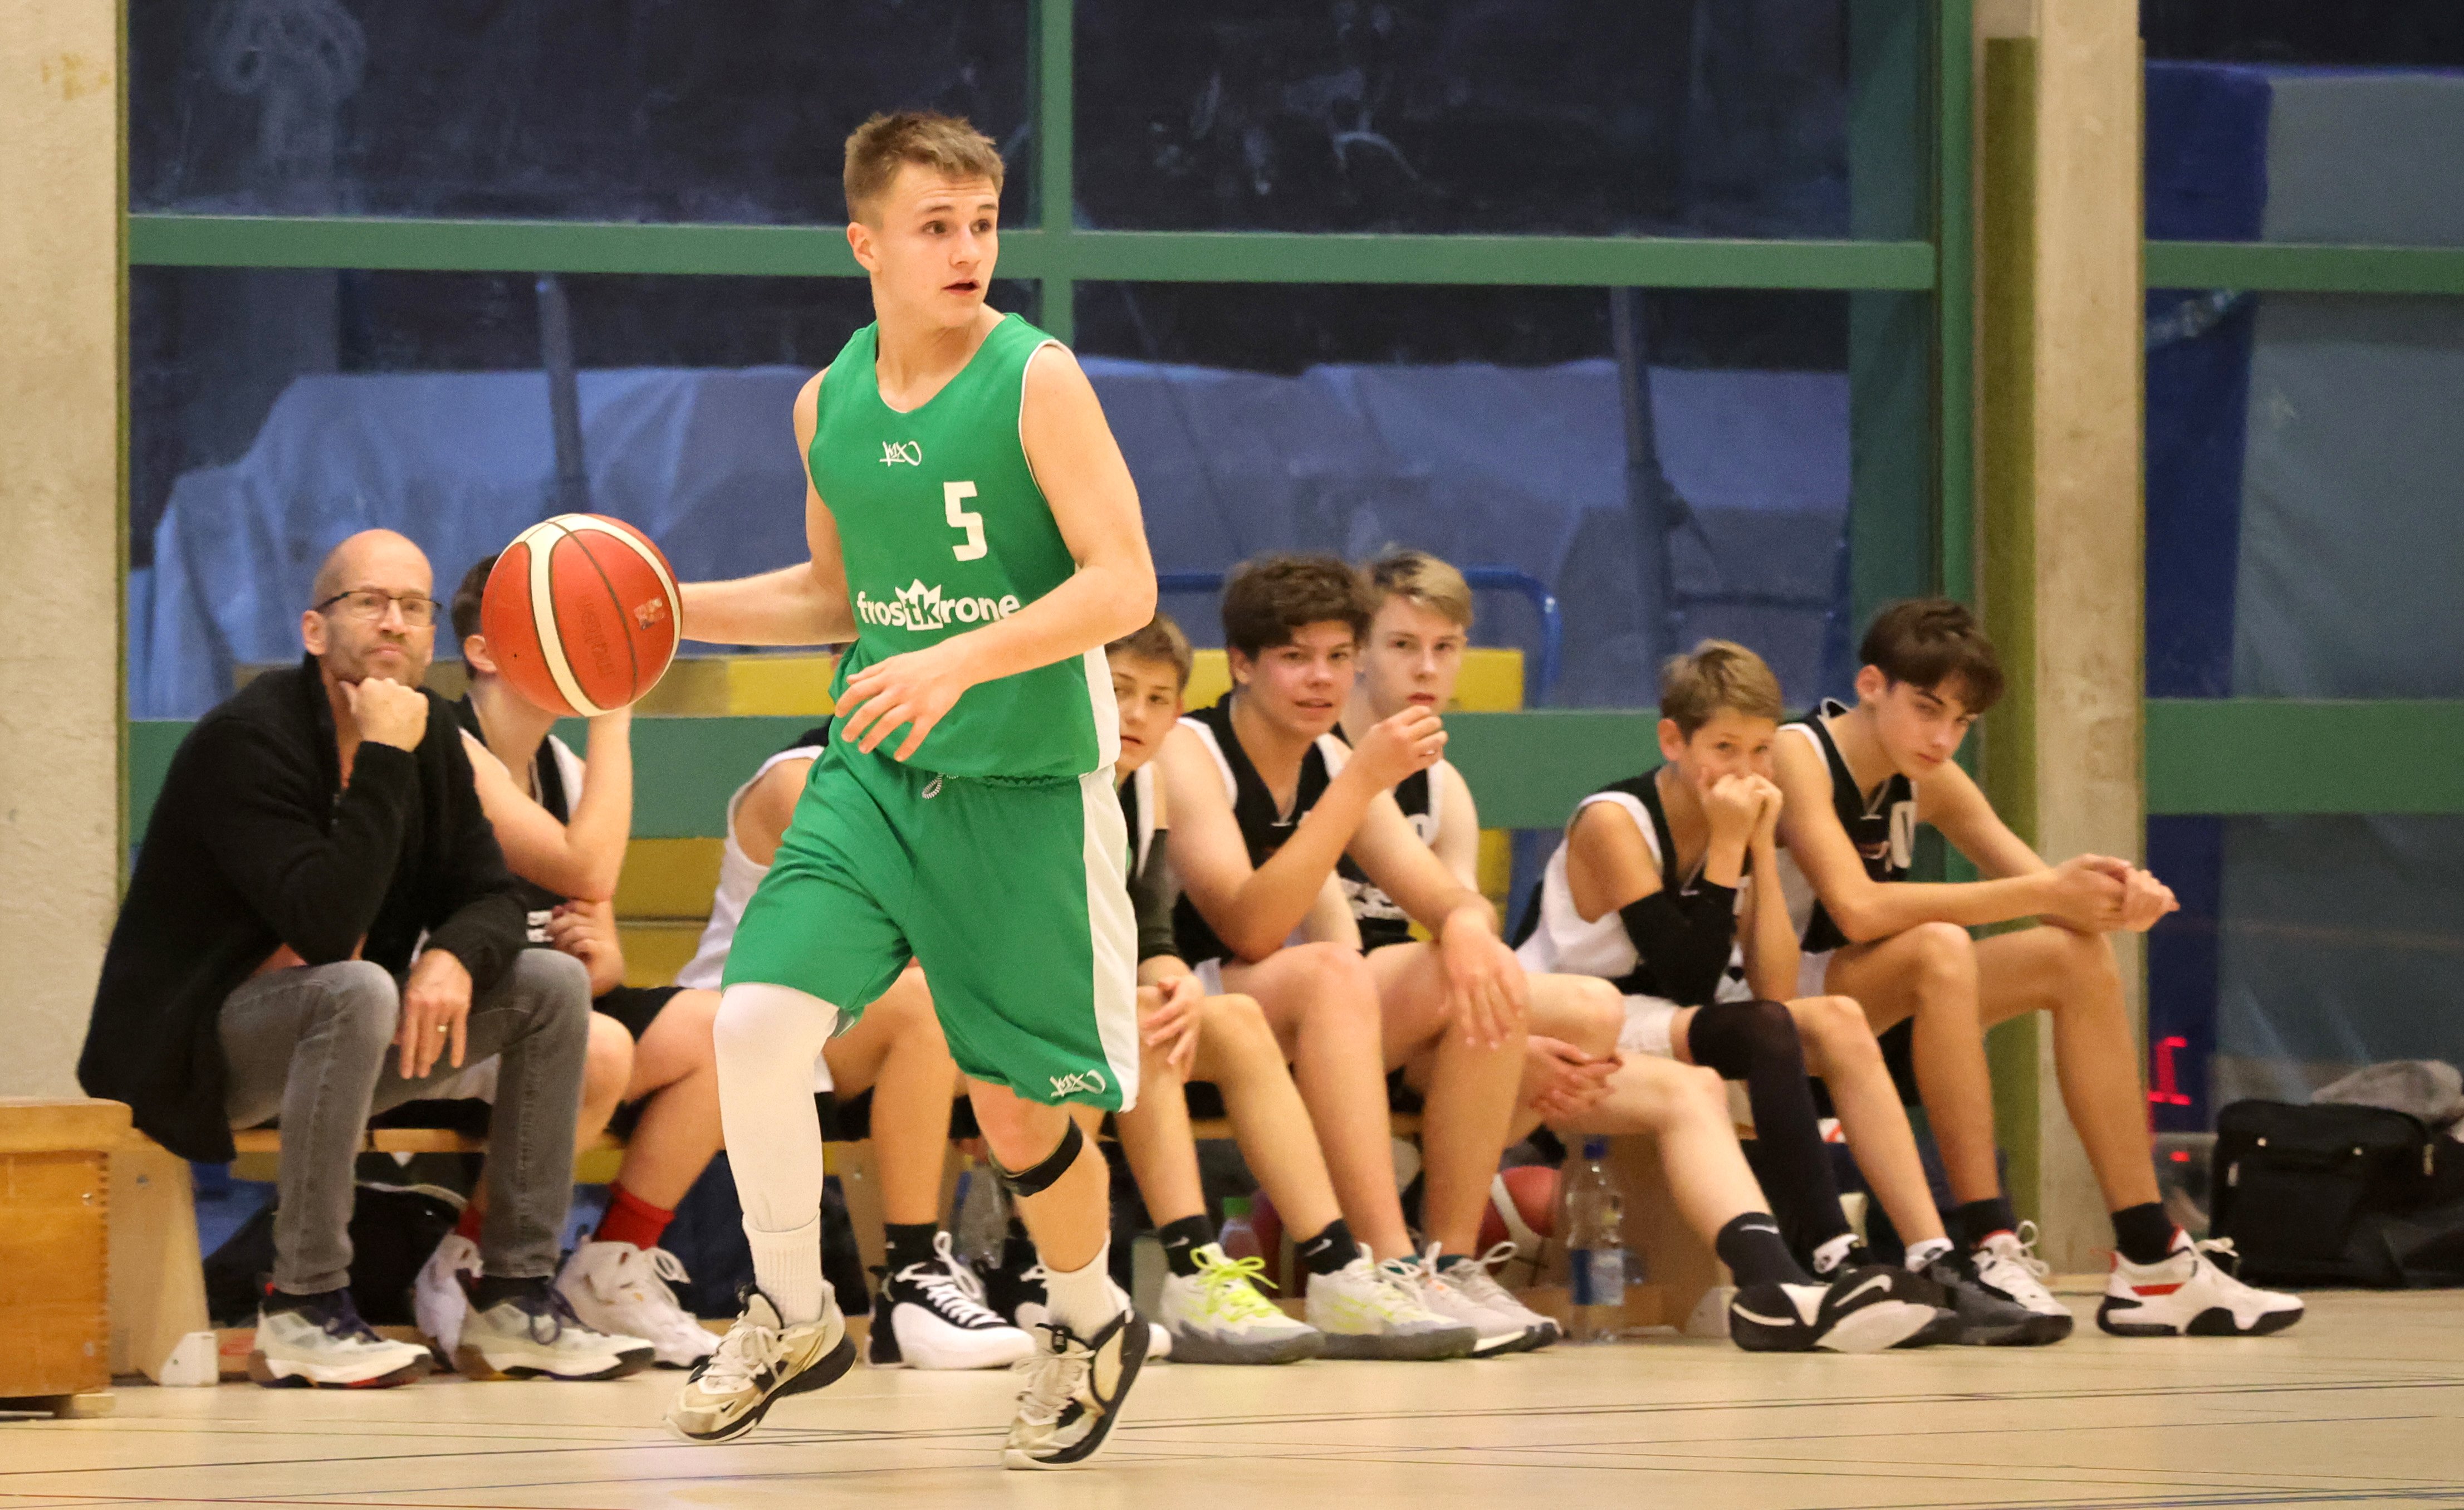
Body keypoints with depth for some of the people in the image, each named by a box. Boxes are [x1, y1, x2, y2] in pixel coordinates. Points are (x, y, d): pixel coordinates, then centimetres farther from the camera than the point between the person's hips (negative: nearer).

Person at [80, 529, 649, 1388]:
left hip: (333, 1034, 8)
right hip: (192, 1049, -8)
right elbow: (325, 928, -32)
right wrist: (385, 762, -31)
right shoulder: (249, 738, -21)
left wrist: (454, 959, -19)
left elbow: (490, 898, 5)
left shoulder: (427, 730, 4)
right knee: (357, 991, -37)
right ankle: (303, 1310, -29)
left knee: (553, 985, -3)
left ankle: (517, 1298, -3)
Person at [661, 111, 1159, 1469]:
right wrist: (677, 607, 8)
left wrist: (959, 662, -28)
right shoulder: (828, 403, 5)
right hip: (874, 770, 4)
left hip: (1025, 784, -4)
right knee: (757, 1018, -13)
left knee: (1017, 1103, 4)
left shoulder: (1037, 380, -12)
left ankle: (1091, 1328, 33)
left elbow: (1123, 584, -17)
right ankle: (793, 1318, 7)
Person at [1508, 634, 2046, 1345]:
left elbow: (1773, 987, -7)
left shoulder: (1738, 821, 6)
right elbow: (1689, 981, -23)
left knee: (1836, 1019, -14)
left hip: (1672, 1035, 7)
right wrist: (1726, 849, -22)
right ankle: (1831, 1261, -39)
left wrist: (1762, 847, -12)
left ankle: (1938, 1266, -25)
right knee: (1762, 1030, -30)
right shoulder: (1614, 822, -15)